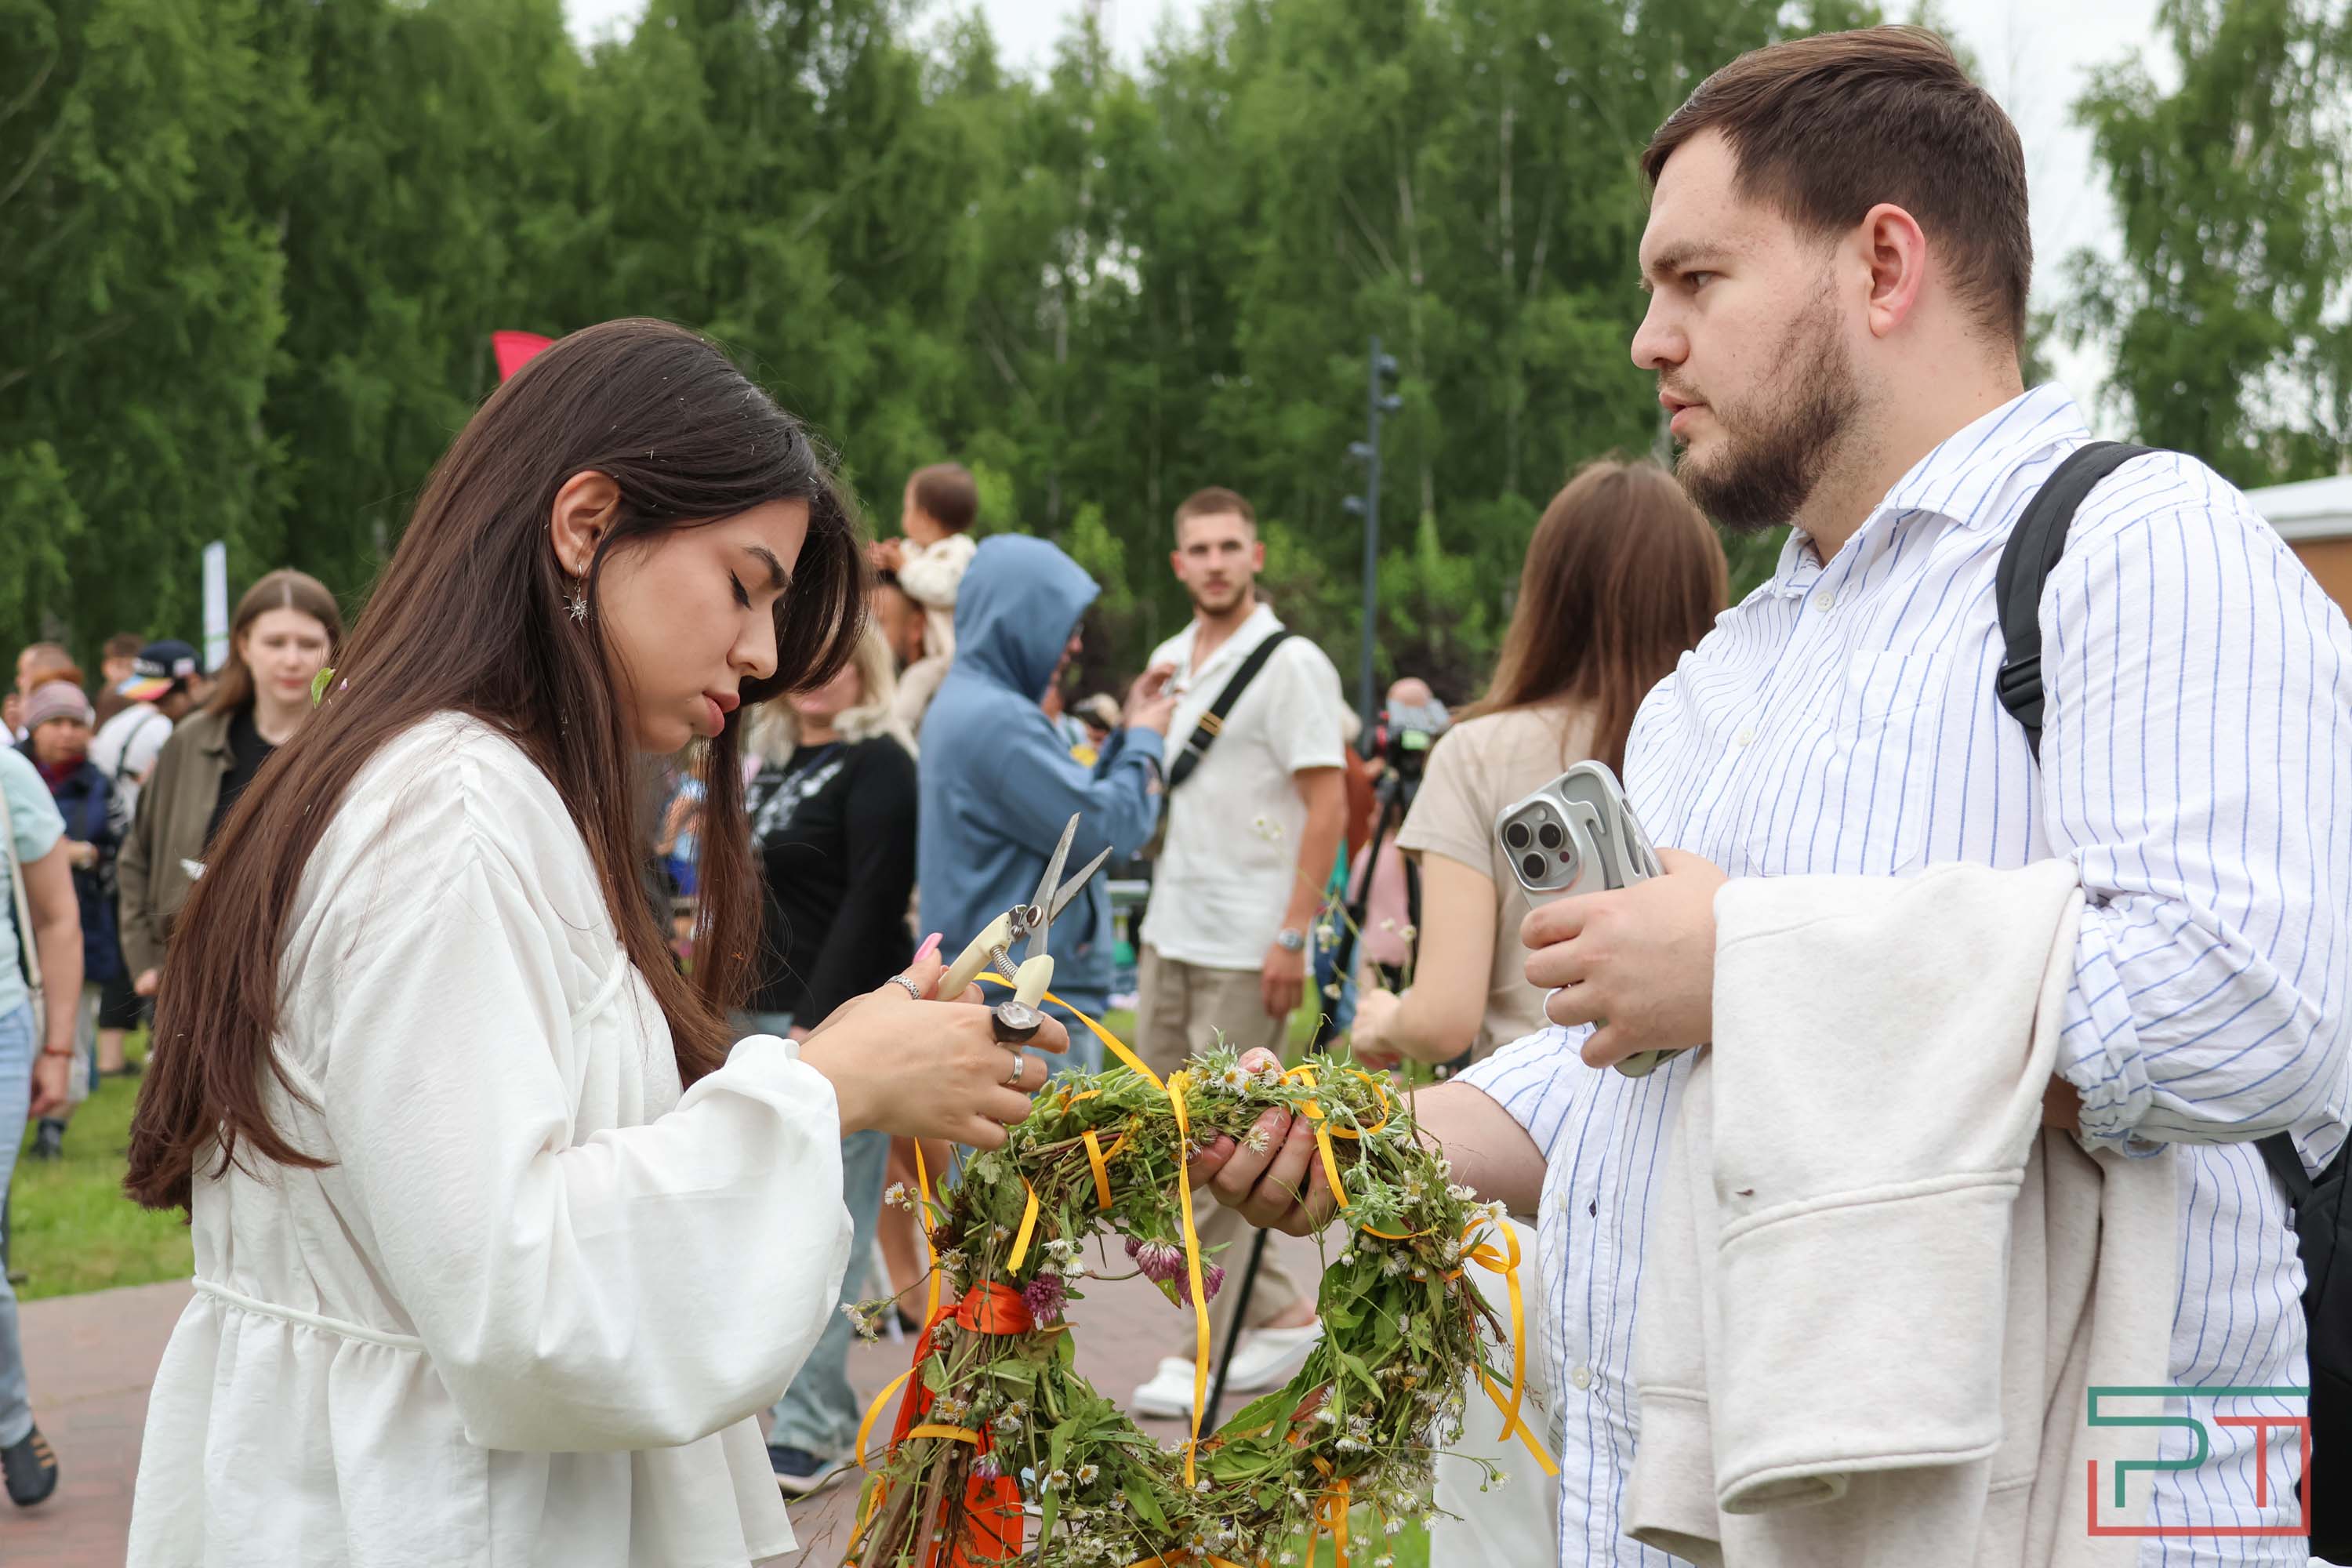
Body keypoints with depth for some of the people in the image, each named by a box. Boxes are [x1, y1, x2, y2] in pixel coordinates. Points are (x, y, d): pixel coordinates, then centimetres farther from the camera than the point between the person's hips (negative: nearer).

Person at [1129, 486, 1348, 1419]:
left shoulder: (1291, 665, -8)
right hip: (1171, 933, 8)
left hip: (1247, 946, -8)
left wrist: (1294, 936, -17)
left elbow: (1327, 805, -13)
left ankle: (1212, 1352, 8)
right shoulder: (1169, 661, 14)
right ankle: (1280, 1308, 21)